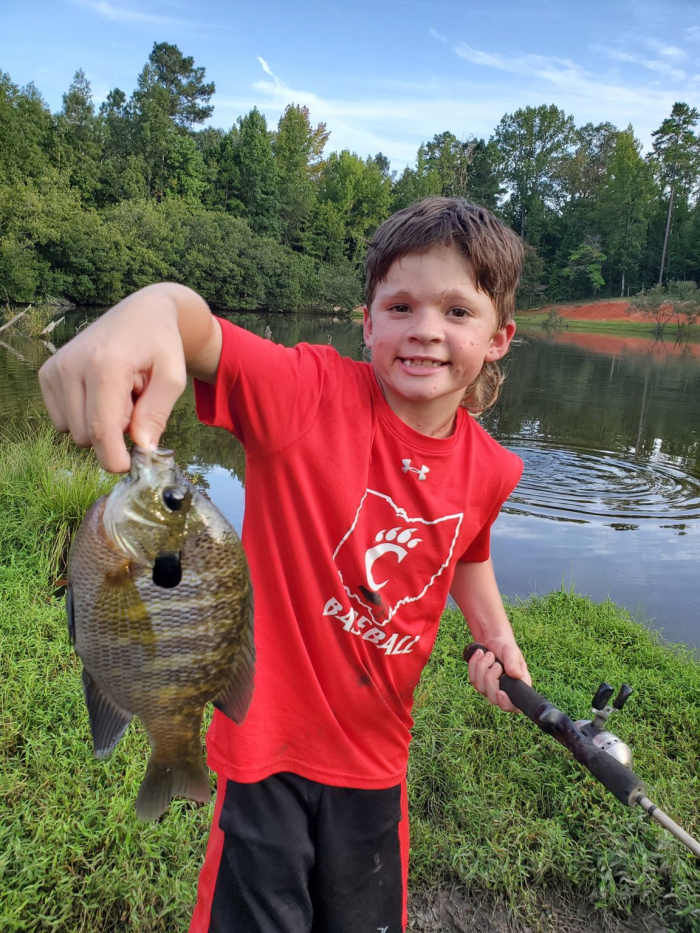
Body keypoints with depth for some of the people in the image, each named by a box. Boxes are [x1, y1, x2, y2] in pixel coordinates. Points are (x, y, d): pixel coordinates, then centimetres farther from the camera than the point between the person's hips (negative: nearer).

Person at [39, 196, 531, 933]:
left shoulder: (489, 469, -6)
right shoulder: (311, 393, -21)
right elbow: (198, 330, -38)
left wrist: (496, 636, 2)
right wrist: (146, 311, -60)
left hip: (375, 754, 5)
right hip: (267, 737, -4)